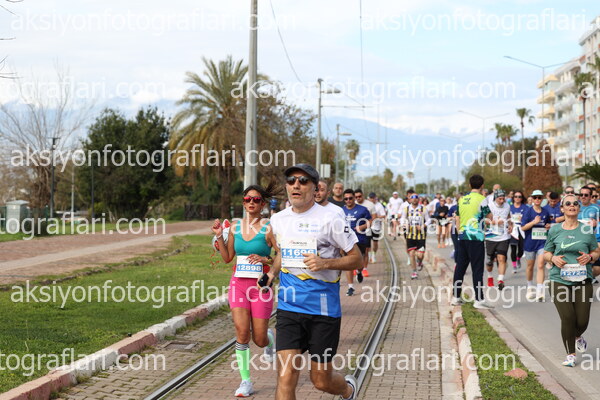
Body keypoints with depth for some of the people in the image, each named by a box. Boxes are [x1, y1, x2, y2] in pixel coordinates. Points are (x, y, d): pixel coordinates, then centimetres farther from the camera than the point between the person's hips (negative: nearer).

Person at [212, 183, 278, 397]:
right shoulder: (236, 226, 6)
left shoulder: (268, 228, -6)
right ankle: (246, 381, -1)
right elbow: (227, 257, 13)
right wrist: (219, 236, 2)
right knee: (242, 332, -12)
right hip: (238, 283, 3)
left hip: (261, 285, -3)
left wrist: (265, 259, -21)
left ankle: (270, 338, 43)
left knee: (259, 339, 3)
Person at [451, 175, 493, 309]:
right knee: (477, 269, -3)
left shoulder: (462, 199, 10)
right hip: (476, 238, -6)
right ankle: (479, 299, -4)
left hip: (462, 237, 6)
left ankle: (456, 297, 16)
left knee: (460, 267, 11)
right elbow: (489, 217, -2)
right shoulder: (481, 199, -9)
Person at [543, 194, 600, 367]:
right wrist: (553, 258, -8)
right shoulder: (555, 230, 5)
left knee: (582, 320, -1)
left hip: (583, 280, 1)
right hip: (559, 280, -1)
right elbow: (546, 253, 14)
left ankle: (578, 336, 37)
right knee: (567, 318, -11)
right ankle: (570, 354, 7)